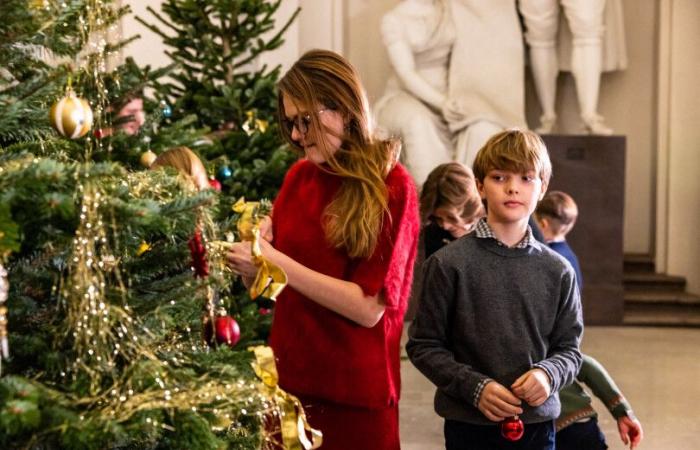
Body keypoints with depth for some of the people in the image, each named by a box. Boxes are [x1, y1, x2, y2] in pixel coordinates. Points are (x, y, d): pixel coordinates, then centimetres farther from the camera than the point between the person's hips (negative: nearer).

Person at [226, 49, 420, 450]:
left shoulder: (391, 186, -11)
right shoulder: (298, 176, 3)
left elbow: (369, 308, -18)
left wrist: (276, 262, -20)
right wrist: (251, 267, -12)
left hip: (356, 393, -5)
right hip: (287, 378, 5)